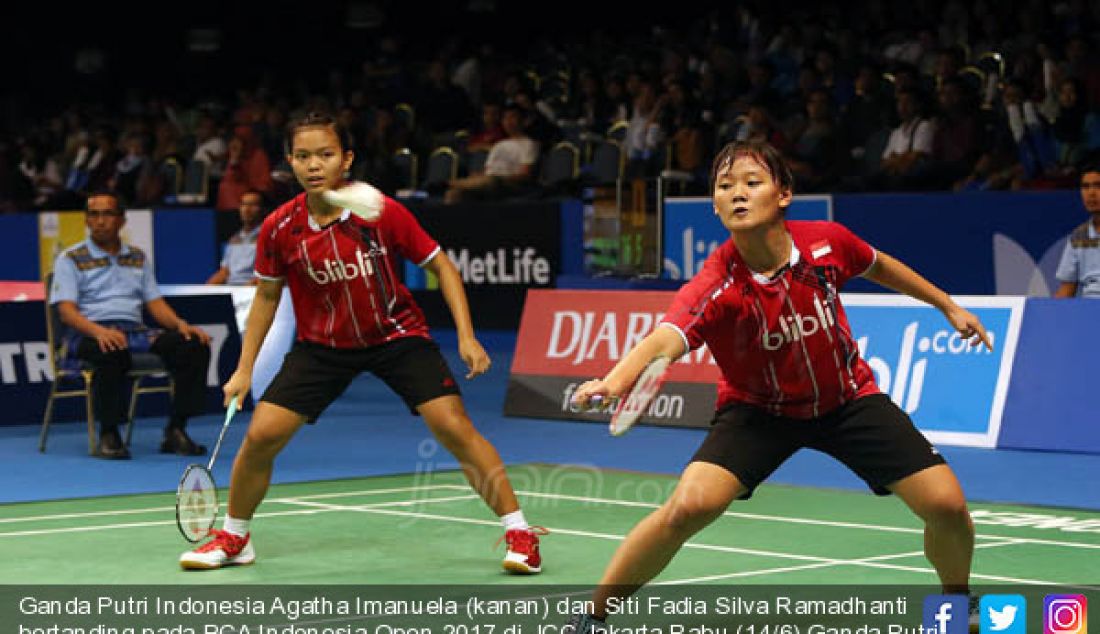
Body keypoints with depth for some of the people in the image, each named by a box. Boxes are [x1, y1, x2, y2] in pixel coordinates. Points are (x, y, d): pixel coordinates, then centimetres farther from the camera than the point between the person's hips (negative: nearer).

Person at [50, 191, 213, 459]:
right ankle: (108, 436, -27)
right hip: (88, 334, -5)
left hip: (134, 331, 5)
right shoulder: (71, 259, 7)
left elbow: (155, 303, 18)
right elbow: (66, 311, -5)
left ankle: (175, 432, -17)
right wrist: (98, 331, -26)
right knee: (113, 352, -42)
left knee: (195, 345, -20)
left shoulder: (138, 257, 23)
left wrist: (180, 324, -5)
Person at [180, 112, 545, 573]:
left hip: (396, 335, -2)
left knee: (454, 428, -16)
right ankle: (234, 539, 16)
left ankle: (520, 533, -4)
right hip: (322, 343, 2)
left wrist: (466, 337, -16)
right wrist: (244, 369, 2)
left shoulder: (382, 213, -20)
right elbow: (267, 296, 4)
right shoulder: (279, 229, -13)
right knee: (260, 435, -8)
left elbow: (441, 266, -8)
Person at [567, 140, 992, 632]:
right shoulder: (717, 285, -29)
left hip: (848, 397, 3)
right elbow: (663, 341, -48)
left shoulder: (827, 241, -19)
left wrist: (947, 305, 15)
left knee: (946, 505, -10)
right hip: (757, 408, -3)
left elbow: (878, 265, 6)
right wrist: (616, 379, -68)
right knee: (690, 504, -26)